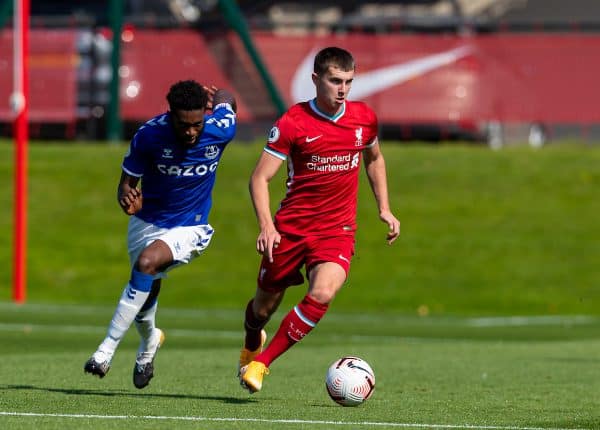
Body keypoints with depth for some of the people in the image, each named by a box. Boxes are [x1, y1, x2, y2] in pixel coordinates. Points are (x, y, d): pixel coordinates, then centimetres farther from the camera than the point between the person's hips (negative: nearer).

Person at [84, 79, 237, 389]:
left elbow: (225, 99, 2)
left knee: (147, 263, -30)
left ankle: (107, 349, -26)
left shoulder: (220, 130, -22)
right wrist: (127, 198, -34)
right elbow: (127, 181, -12)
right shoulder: (149, 135, -22)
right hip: (147, 222, 2)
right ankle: (149, 341, 53)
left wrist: (218, 98, 24)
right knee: (145, 292, 16)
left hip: (190, 228, -2)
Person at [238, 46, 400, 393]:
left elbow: (374, 159, 22)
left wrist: (384, 209, 14)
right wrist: (266, 226, -25)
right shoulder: (293, 123, -12)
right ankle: (252, 342, 50)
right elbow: (260, 178, -11)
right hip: (290, 228, -1)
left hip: (337, 230, 1)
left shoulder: (365, 118, 0)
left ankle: (262, 362, -11)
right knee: (266, 304, 12)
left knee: (321, 296, -24)